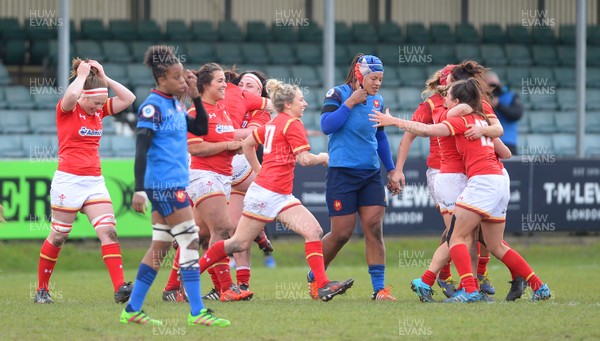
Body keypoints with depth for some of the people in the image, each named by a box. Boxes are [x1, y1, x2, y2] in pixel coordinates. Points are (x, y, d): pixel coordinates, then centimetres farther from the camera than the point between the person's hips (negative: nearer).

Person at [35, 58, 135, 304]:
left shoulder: (99, 111, 10)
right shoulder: (67, 110, -8)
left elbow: (128, 98, 4)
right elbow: (71, 95, -31)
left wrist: (104, 78, -1)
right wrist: (82, 75, -15)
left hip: (95, 182, 5)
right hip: (69, 180, -5)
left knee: (109, 231, -10)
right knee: (57, 237, 3)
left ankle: (120, 288, -17)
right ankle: (41, 290, 17)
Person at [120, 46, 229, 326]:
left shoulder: (176, 106, 13)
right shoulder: (152, 106, -13)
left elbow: (201, 129, 21)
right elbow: (141, 149, -17)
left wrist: (196, 96, 10)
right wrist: (139, 190, -23)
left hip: (174, 185, 9)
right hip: (164, 185, -9)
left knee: (160, 247, 11)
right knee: (190, 242, -9)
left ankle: (133, 310, 14)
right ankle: (197, 312, -7)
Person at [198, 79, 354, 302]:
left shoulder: (273, 124, 16)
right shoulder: (292, 124, -10)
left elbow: (247, 144, 24)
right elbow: (304, 159, -18)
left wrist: (260, 172, 28)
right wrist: (322, 158, 2)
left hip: (281, 196, 10)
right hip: (266, 194, -10)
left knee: (314, 231, -2)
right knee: (239, 243, -5)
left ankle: (323, 285, -10)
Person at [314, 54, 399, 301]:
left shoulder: (377, 101, 10)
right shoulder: (338, 94, -7)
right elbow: (326, 126, -19)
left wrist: (391, 171, 20)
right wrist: (350, 103, -20)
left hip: (371, 174, 5)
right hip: (342, 173, -5)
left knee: (374, 228, -6)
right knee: (342, 233, -2)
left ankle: (379, 288, -6)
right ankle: (314, 278, 21)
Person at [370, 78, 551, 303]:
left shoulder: (462, 120, -4)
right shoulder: (482, 120, 20)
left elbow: (427, 130, -14)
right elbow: (504, 152, 26)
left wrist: (392, 121, -9)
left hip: (482, 181, -9)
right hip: (500, 181, 9)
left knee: (457, 237, -8)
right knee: (496, 246, 15)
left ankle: (469, 290, -23)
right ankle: (539, 287, 15)